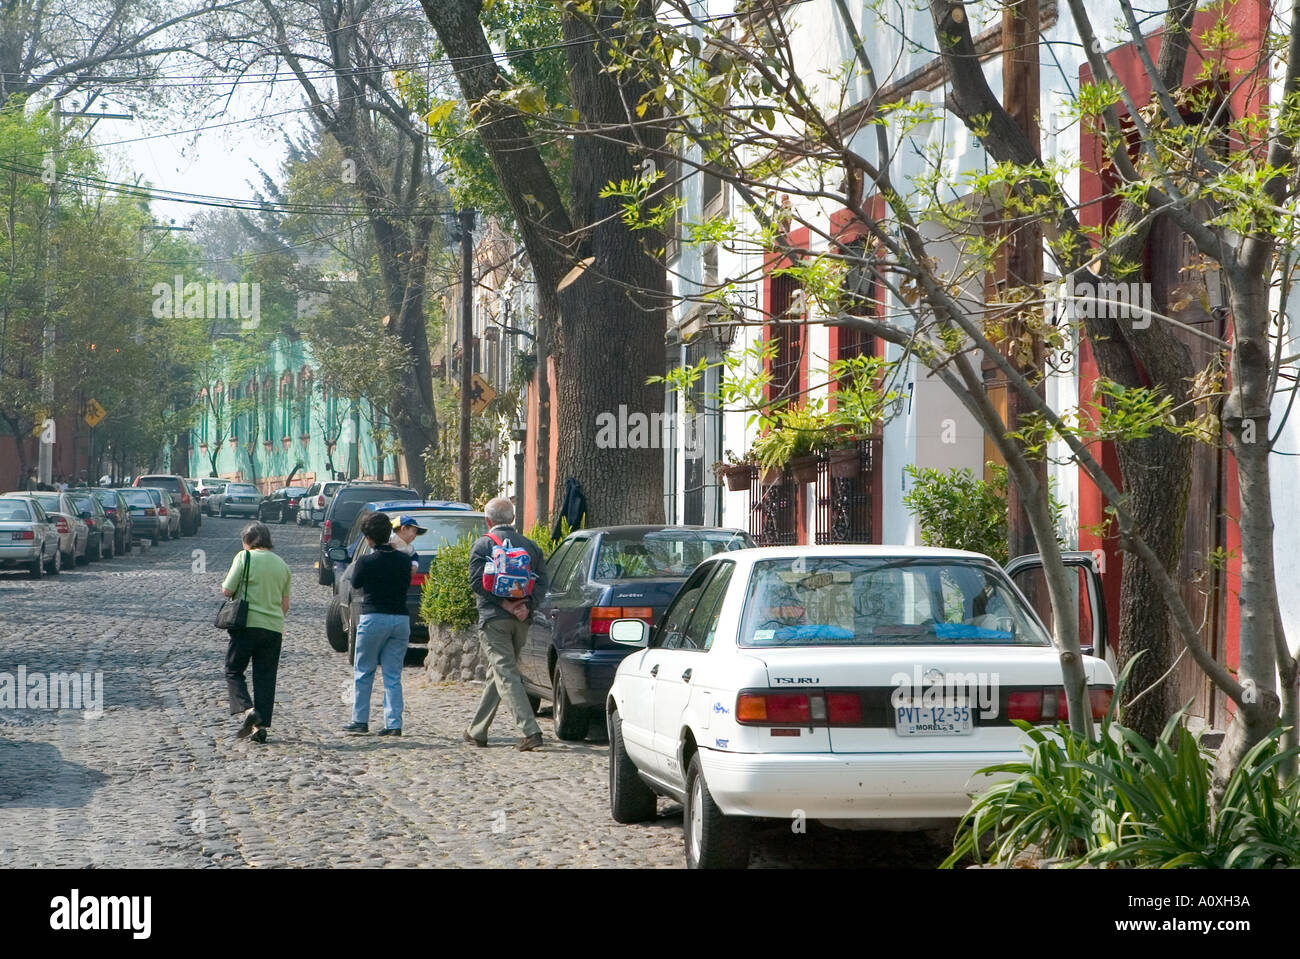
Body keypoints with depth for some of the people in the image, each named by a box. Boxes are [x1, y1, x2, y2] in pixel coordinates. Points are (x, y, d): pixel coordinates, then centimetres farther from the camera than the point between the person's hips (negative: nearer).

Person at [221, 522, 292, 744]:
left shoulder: (245, 557, -4)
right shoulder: (282, 565, 12)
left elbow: (227, 590, -7)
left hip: (248, 624, -4)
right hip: (274, 628, 4)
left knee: (233, 671, 7)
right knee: (266, 677, 8)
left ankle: (247, 709, -16)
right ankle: (261, 726, 2)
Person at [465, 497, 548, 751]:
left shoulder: (483, 544, -2)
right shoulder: (529, 546, 12)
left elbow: (477, 581, -13)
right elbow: (541, 581, 1)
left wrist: (504, 603, -13)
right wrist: (526, 606, -7)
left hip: (494, 618, -6)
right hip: (521, 620, 6)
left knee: (506, 675, -9)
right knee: (497, 674, 16)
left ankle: (531, 731, -22)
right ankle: (477, 731, 25)